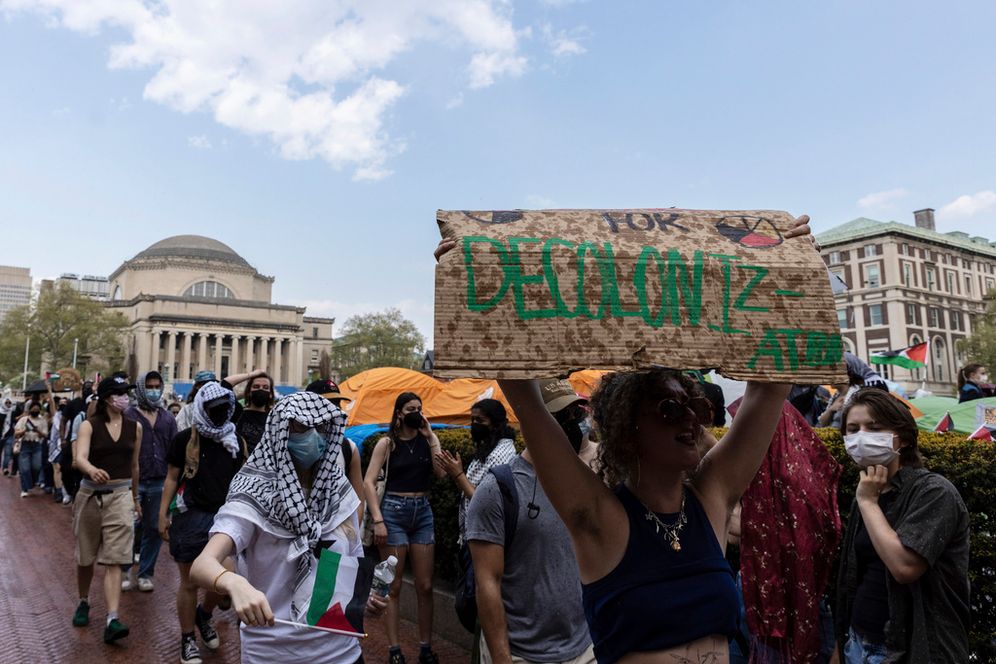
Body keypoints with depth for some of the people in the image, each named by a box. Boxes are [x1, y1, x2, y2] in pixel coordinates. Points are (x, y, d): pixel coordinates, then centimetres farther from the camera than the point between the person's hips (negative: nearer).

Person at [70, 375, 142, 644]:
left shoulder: (135, 427, 2)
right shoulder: (89, 425, -7)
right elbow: (79, 458, -23)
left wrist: (135, 498, 20)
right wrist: (92, 470, -45)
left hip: (121, 495, 1)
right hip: (90, 494, 0)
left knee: (114, 561, -7)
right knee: (85, 558, 15)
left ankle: (112, 620, -10)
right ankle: (83, 602, 39)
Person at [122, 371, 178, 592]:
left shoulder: (168, 418, 10)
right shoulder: (128, 416, -1)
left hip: (159, 483, 3)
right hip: (133, 482, -3)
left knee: (154, 529, 8)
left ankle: (145, 574, 21)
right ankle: (124, 570, 22)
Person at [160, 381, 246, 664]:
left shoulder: (235, 441, 6)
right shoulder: (185, 439, -3)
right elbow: (172, 478, 2)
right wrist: (163, 515, -2)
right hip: (191, 517, -3)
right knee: (189, 583, 6)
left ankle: (204, 615, 38)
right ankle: (187, 639, 24)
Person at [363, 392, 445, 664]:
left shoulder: (427, 440, 5)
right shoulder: (387, 443, -2)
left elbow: (443, 473, -9)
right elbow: (368, 482, -6)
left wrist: (431, 436, -10)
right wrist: (378, 520, -14)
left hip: (423, 512, 3)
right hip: (394, 510, -3)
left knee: (425, 586, 7)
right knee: (393, 585, 4)